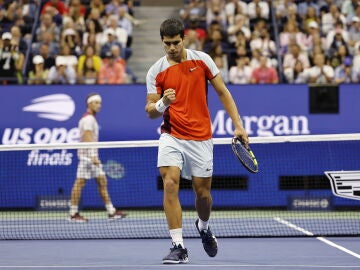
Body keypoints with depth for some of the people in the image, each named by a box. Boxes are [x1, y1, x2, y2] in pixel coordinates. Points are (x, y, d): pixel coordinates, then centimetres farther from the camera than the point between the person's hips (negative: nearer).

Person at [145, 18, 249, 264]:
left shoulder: (202, 60, -1)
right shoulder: (156, 71, -1)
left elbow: (223, 92, 5)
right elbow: (150, 111, 0)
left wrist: (238, 125, -1)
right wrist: (163, 103, -23)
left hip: (201, 138, 0)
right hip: (171, 136, 0)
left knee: (203, 192, 6)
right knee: (170, 184, -19)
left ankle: (204, 227, 40)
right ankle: (179, 247, -15)